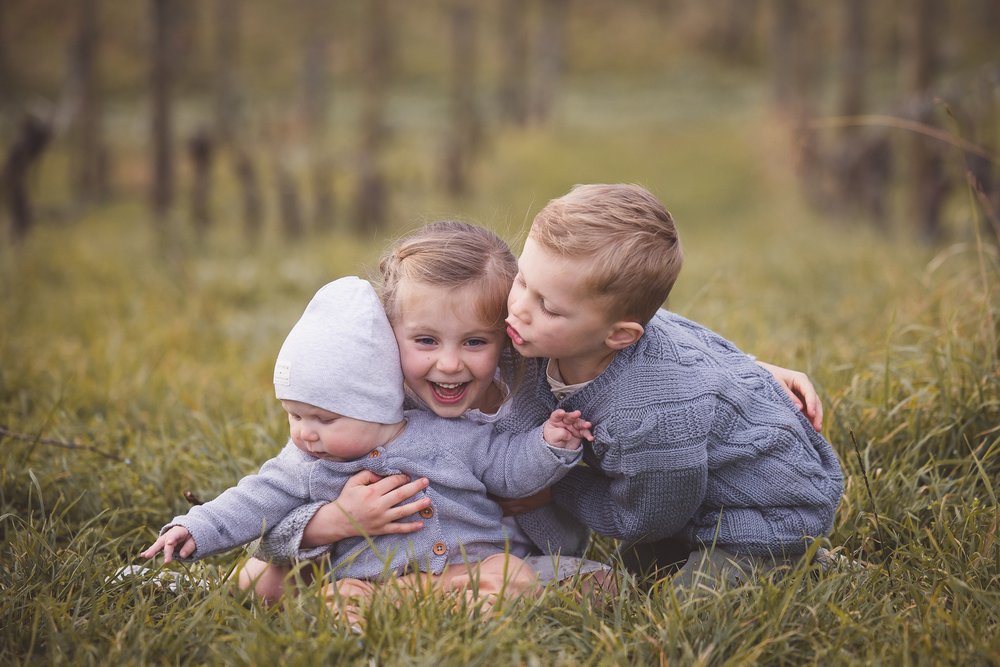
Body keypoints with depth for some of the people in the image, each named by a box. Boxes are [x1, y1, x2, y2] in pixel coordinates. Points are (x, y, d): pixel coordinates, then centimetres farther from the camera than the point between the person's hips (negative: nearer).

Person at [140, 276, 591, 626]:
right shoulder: (305, 464, 9)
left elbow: (511, 467, 10)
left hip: (471, 567, -1)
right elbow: (257, 501, 9)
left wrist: (550, 445, -5)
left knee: (510, 574, -29)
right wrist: (199, 529, -2)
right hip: (374, 581, 1)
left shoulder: (449, 436, 3)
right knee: (339, 597, -29)